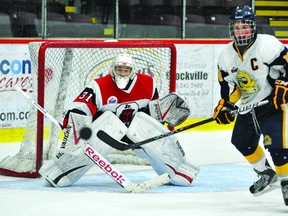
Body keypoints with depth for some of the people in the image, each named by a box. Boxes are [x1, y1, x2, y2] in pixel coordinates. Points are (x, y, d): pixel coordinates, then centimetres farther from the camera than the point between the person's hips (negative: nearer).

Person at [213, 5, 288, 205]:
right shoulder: (227, 55, 1)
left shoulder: (268, 44, -20)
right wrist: (225, 106, -5)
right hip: (249, 105, 8)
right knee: (242, 141, 14)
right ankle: (267, 174, 35)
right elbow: (228, 84, 7)